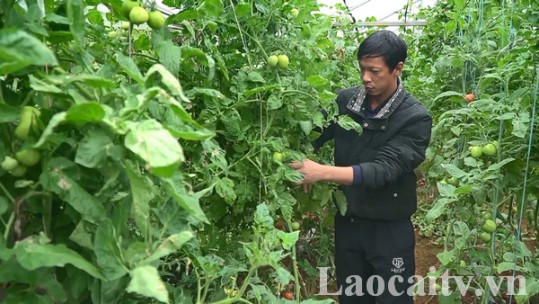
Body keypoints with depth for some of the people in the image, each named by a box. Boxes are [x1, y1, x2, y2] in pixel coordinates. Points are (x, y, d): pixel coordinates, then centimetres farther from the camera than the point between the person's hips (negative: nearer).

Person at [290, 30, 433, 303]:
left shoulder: (416, 118, -16)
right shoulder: (345, 100, -3)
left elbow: (383, 170, -26)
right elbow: (313, 136, 3)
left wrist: (322, 172, -34)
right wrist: (298, 161, -18)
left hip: (389, 229, -4)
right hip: (346, 222, 4)